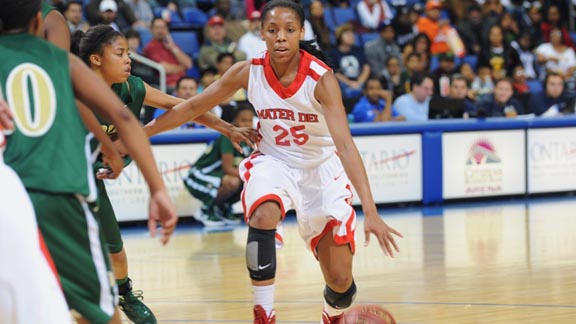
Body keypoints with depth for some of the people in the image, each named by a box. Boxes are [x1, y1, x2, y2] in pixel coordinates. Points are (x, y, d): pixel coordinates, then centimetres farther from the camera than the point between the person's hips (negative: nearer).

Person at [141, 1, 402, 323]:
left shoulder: (321, 78, -24)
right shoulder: (248, 72, -15)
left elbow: (345, 144, -33)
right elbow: (194, 107, -2)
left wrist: (370, 211, -42)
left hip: (320, 167, -2)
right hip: (274, 161, 2)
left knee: (341, 280, -4)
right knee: (263, 216, -34)